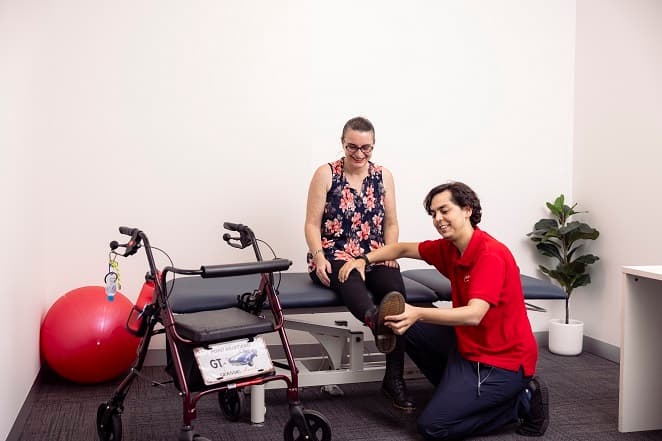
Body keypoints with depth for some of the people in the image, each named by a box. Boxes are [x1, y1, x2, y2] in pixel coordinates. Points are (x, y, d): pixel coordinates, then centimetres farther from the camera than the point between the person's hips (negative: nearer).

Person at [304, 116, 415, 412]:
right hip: (334, 256, -3)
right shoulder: (326, 174, 3)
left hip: (375, 257, 3)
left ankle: (394, 379, -32)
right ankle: (375, 319, -74)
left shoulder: (383, 176, 12)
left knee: (395, 287, -30)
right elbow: (312, 224, -1)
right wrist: (319, 257, -17)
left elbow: (391, 223, 15)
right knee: (350, 275, -39)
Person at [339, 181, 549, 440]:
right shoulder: (450, 248, 3)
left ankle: (519, 402, 0)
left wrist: (418, 314, -46)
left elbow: (473, 315, -34)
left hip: (501, 360, -9)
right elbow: (404, 249, 16)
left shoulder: (491, 255, -23)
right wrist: (364, 259, 1)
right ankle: (461, 391, 12)